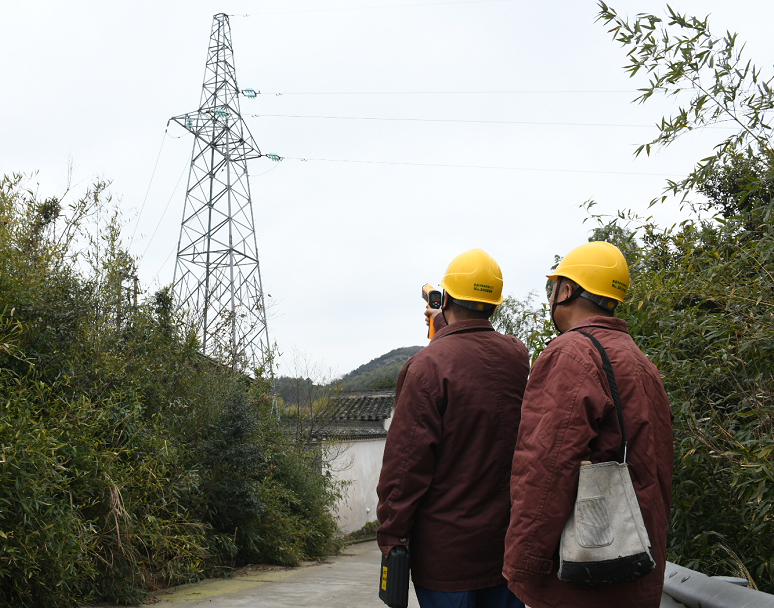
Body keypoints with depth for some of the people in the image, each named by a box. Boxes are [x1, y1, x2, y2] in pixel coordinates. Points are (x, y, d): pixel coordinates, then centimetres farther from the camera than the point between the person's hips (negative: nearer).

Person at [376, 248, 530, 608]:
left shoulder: (428, 365, -14)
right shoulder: (518, 359, 0)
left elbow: (407, 460, -15)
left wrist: (391, 534, -8)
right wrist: (446, 331, 31)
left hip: (446, 550, -5)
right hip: (509, 546, 5)